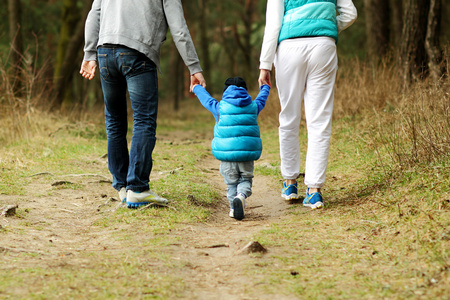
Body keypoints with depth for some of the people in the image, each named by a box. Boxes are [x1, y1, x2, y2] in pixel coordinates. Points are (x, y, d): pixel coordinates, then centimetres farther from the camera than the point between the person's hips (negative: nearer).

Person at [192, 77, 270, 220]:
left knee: (231, 182, 10)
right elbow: (262, 98, 33)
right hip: (248, 153, 1)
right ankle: (242, 196, -22)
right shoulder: (253, 106, 11)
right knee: (245, 179, 8)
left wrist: (197, 88, 45)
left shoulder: (220, 108, 5)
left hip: (226, 153, -1)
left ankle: (234, 207, -5)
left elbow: (206, 99, 24)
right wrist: (265, 87, 56)